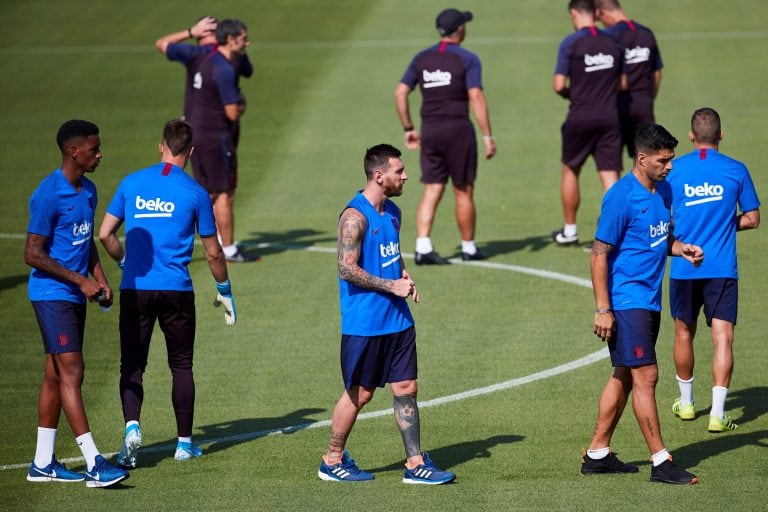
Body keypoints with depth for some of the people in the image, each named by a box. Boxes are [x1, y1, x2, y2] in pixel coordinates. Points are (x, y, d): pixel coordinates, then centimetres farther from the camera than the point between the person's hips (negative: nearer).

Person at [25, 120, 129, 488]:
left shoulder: (88, 190, 11)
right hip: (51, 294, -9)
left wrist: (99, 278, 9)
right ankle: (94, 465, -15)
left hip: (75, 296, 9)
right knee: (71, 372, -11)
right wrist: (81, 280, -17)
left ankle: (43, 463, 16)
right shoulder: (48, 195, -18)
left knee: (56, 375, 10)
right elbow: (33, 254, -18)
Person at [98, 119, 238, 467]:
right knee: (181, 366, 12)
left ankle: (131, 427, -20)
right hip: (177, 291, -1)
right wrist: (225, 293, 17)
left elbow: (105, 234, 6)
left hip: (134, 289, 1)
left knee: (132, 365, 4)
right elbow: (213, 252, 4)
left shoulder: (131, 183, 4)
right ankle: (184, 443, 16)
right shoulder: (195, 193, -1)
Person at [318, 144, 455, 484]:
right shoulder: (355, 216, -16)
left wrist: (405, 276, 6)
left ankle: (415, 464, 11)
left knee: (406, 388, 6)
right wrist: (392, 286, -17)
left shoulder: (392, 211, 11)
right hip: (364, 324, -8)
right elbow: (347, 268, -21)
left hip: (397, 319, 8)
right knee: (360, 393, 3)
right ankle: (332, 461, 18)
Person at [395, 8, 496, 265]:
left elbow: (400, 93, 6)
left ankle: (423, 248, -9)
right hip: (458, 129, -4)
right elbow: (476, 97, -15)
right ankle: (469, 248, 16)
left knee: (432, 191, 4)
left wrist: (408, 128, 14)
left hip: (429, 131, 4)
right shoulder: (467, 59, -6)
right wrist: (488, 136, -13)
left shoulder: (422, 58, 8)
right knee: (464, 191, 7)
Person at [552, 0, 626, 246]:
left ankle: (570, 231, 27)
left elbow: (559, 85, -10)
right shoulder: (613, 43, 4)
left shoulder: (570, 43, -8)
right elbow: (623, 83, 11)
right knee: (610, 177, -1)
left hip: (580, 118, -2)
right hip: (609, 119, 2)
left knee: (570, 171, 17)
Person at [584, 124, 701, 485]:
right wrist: (603, 309, -18)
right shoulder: (621, 197, -17)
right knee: (646, 376, -8)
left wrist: (682, 248, 1)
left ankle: (597, 454, 22)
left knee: (624, 376, 13)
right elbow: (599, 254, -15)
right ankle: (661, 462, -6)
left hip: (650, 301, 9)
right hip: (626, 301, -9)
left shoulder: (663, 191, 9)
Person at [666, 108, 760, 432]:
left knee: (684, 333, 18)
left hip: (683, 268, 2)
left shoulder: (674, 170, -2)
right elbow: (752, 219, 4)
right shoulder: (736, 171, -3)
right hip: (722, 269, -1)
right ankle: (717, 414, -11)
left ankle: (686, 403, 31)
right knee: (722, 338, -2)